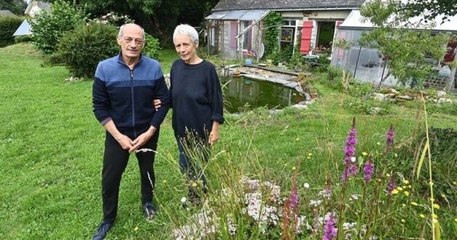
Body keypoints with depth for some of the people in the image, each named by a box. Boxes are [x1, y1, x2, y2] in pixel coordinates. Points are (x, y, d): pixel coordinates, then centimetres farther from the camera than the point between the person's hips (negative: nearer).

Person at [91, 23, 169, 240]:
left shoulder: (154, 68, -12)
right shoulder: (105, 68, -12)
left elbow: (164, 102, -8)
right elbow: (99, 107, -8)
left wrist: (149, 133, -13)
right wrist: (119, 136, -13)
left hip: (147, 133, 0)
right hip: (117, 134, 0)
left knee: (147, 171, 19)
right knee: (109, 177, 9)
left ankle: (147, 201, 49)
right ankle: (108, 218, 35)